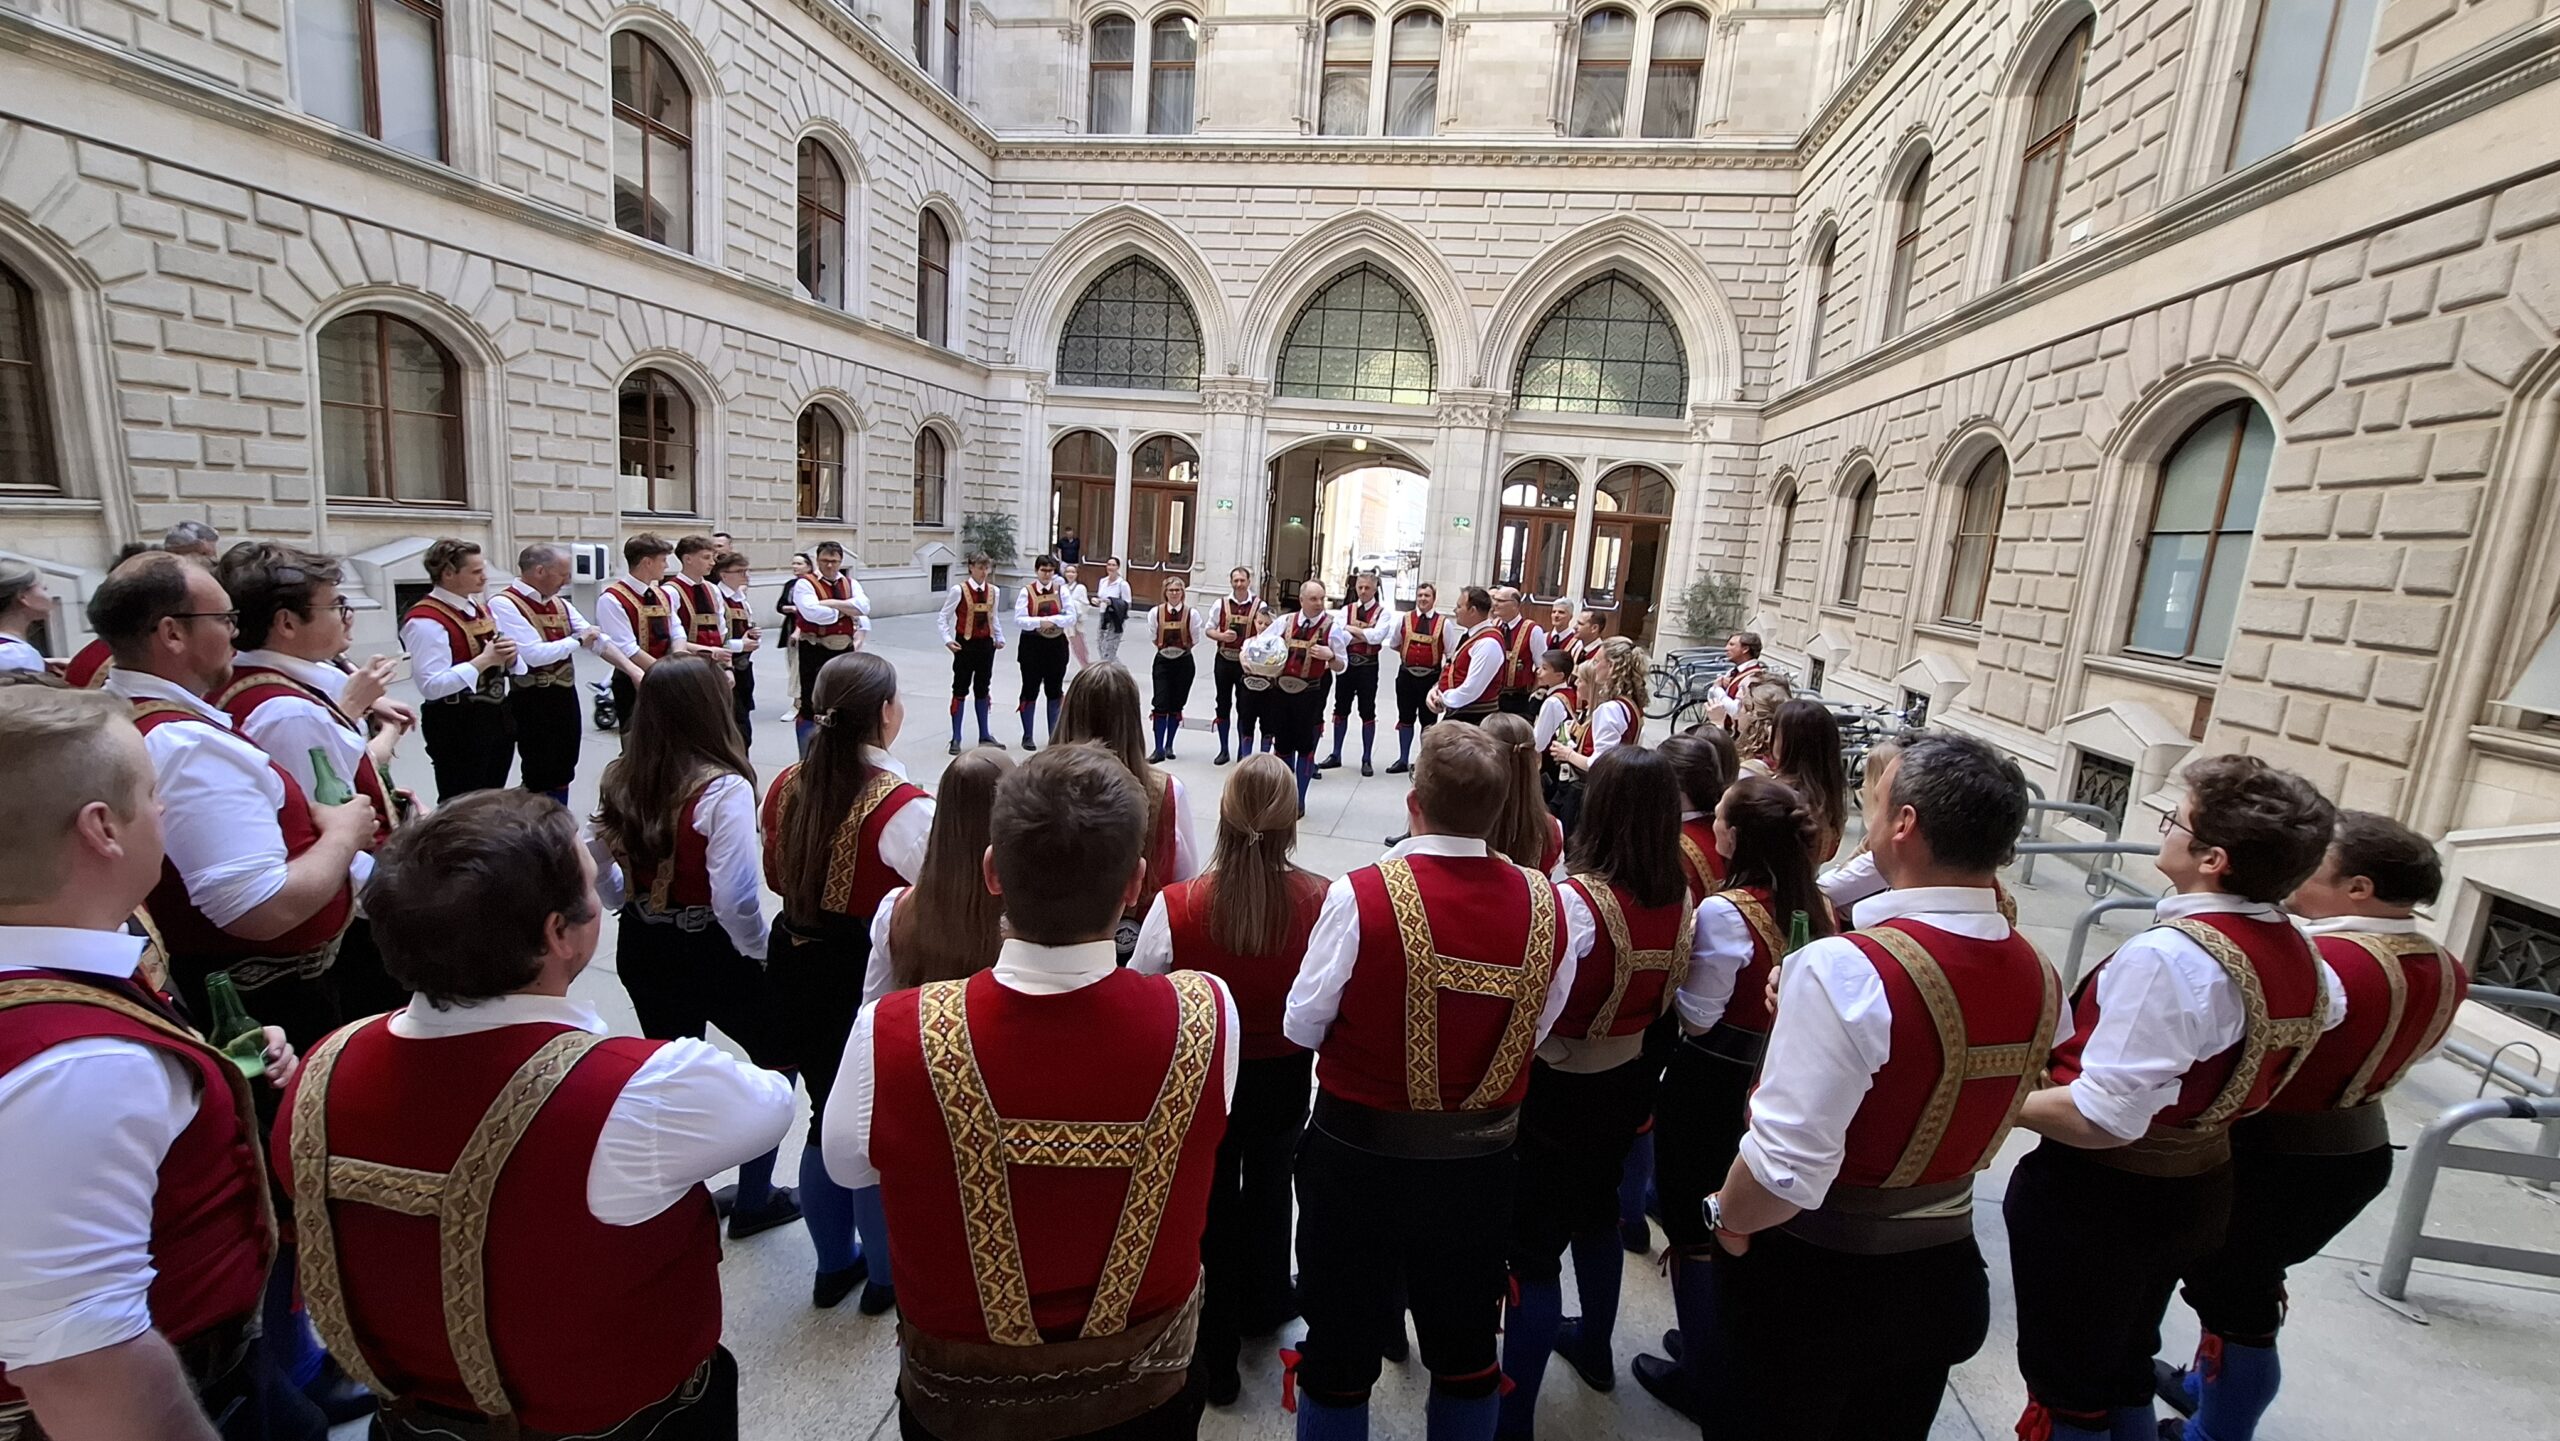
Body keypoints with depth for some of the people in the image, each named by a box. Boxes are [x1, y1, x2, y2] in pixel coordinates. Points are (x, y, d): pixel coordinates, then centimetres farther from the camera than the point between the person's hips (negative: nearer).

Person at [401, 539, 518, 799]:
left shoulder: (480, 609, 11)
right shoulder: (425, 621, -18)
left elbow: (497, 663, 18)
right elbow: (432, 686, -26)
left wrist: (507, 657, -5)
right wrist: (483, 660, -26)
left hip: (496, 716, 9)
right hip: (457, 726, -9)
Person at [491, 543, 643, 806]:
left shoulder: (561, 604, 9)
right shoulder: (503, 604, -14)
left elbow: (599, 640, 1)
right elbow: (535, 654, -24)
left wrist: (633, 670, -12)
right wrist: (578, 639, -10)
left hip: (565, 696, 7)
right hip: (533, 701, -7)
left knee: (563, 773, 16)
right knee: (540, 776, 1)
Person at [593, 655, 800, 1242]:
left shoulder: (618, 779, -5)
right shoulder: (722, 788, -25)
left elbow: (602, 878, 4)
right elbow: (735, 899, -26)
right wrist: (760, 954, -8)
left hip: (641, 950, 6)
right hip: (711, 953, -6)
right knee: (778, 1060, 17)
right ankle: (752, 1199, 27)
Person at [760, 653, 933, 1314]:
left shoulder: (788, 786, -3)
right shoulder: (900, 804, -25)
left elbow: (778, 878, 11)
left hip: (797, 968, 6)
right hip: (870, 977, -6)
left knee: (828, 1116, 23)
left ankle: (834, 1262, 42)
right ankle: (886, 1273, 34)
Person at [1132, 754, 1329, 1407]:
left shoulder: (1175, 906, -29)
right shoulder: (1325, 903, -26)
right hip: (1286, 1077, 2)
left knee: (1210, 1205, 23)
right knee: (1268, 1183, 30)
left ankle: (1214, 1358, 41)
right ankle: (1263, 1304, 56)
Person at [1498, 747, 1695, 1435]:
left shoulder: (1576, 901, -28)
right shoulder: (1682, 901, -7)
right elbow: (1669, 996, 6)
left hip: (1561, 1091, -7)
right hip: (1632, 1082, 7)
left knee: (1534, 1247, 7)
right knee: (1598, 1210, 28)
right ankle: (1594, 1347, 50)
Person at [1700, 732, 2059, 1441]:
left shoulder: (1844, 970, -31)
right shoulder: (2039, 977, -6)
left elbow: (1788, 1166, -30)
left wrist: (1728, 1216, -12)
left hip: (1815, 1279, -6)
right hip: (1946, 1274, 7)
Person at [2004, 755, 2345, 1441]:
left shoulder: (2169, 958, -31)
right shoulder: (2298, 951, -4)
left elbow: (2104, 1117, -32)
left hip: (2098, 1200, -8)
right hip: (2199, 1189, 8)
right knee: (2126, 1368, 29)